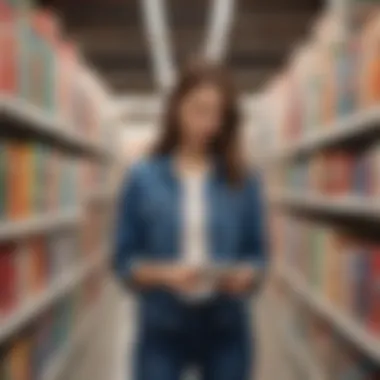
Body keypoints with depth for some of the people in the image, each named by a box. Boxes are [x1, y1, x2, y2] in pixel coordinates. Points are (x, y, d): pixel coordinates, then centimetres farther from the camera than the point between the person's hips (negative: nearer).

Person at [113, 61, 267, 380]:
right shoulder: (142, 179, -4)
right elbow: (125, 261, -1)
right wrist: (165, 274, -18)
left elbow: (257, 255, 5)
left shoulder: (244, 182, 0)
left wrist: (243, 277, -16)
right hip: (163, 329, -1)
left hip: (227, 330, 2)